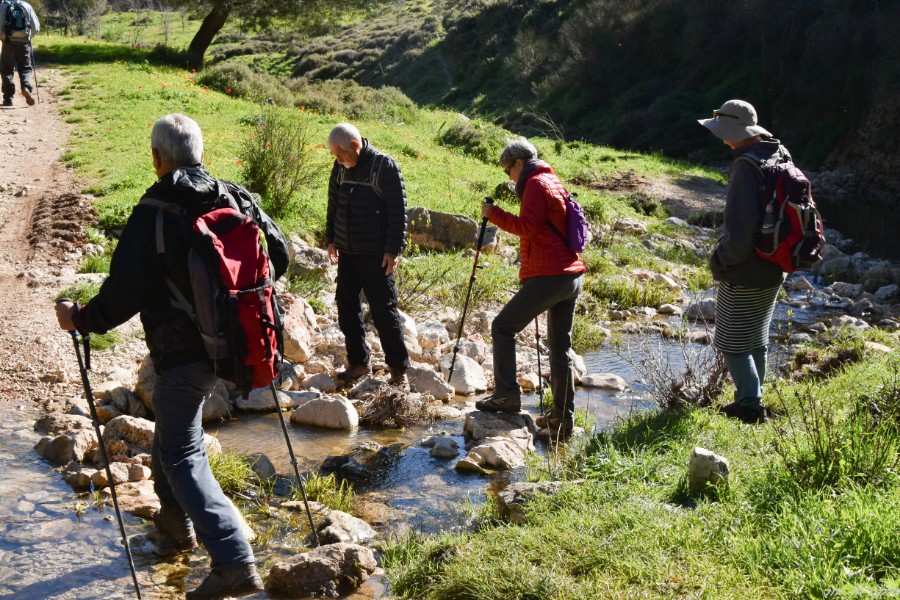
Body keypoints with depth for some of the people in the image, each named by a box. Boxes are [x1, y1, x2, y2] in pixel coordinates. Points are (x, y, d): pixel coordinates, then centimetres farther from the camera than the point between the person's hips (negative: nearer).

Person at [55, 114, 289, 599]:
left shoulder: (152, 214, -16)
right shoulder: (235, 198, 1)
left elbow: (125, 291, -17)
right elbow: (278, 255, 8)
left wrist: (80, 320, -1)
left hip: (180, 351, -7)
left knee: (183, 454, -3)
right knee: (172, 430, 27)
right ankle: (177, 523, 42)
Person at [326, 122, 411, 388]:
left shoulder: (385, 166, -12)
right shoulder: (340, 168, 6)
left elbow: (398, 211, -13)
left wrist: (394, 249, -14)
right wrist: (331, 239, 15)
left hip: (376, 255, -6)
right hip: (346, 252, 6)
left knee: (384, 311, -3)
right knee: (347, 308, 9)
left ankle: (399, 368, 6)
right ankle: (358, 362, 21)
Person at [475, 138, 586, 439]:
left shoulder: (535, 184, -7)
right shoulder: (555, 182, 21)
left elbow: (528, 226, -19)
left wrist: (494, 214, -11)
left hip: (548, 276, -9)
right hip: (572, 276, 9)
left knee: (503, 326, 0)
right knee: (560, 347, 11)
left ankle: (507, 395, -2)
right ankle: (562, 417, 13)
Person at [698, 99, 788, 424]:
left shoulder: (747, 167, -25)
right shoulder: (780, 156, 4)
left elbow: (739, 231, -28)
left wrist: (721, 260, -11)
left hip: (744, 275, -9)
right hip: (774, 269, 9)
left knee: (733, 343, 5)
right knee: (757, 339, 20)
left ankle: (751, 404, 7)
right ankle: (751, 400, 29)